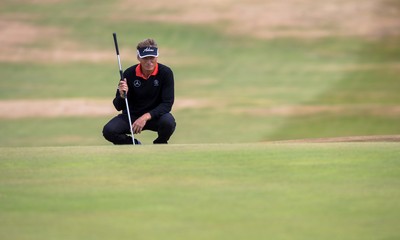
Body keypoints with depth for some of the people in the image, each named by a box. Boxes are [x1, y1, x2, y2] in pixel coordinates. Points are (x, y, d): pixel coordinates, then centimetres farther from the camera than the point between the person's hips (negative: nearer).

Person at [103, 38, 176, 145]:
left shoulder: (165, 73, -15)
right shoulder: (129, 74, -12)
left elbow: (167, 104, -17)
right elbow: (119, 107, -7)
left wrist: (146, 117, -29)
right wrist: (122, 95, -31)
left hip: (155, 115, -1)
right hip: (131, 115, 1)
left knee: (169, 122, -35)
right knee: (108, 131, -25)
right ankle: (135, 145, 5)